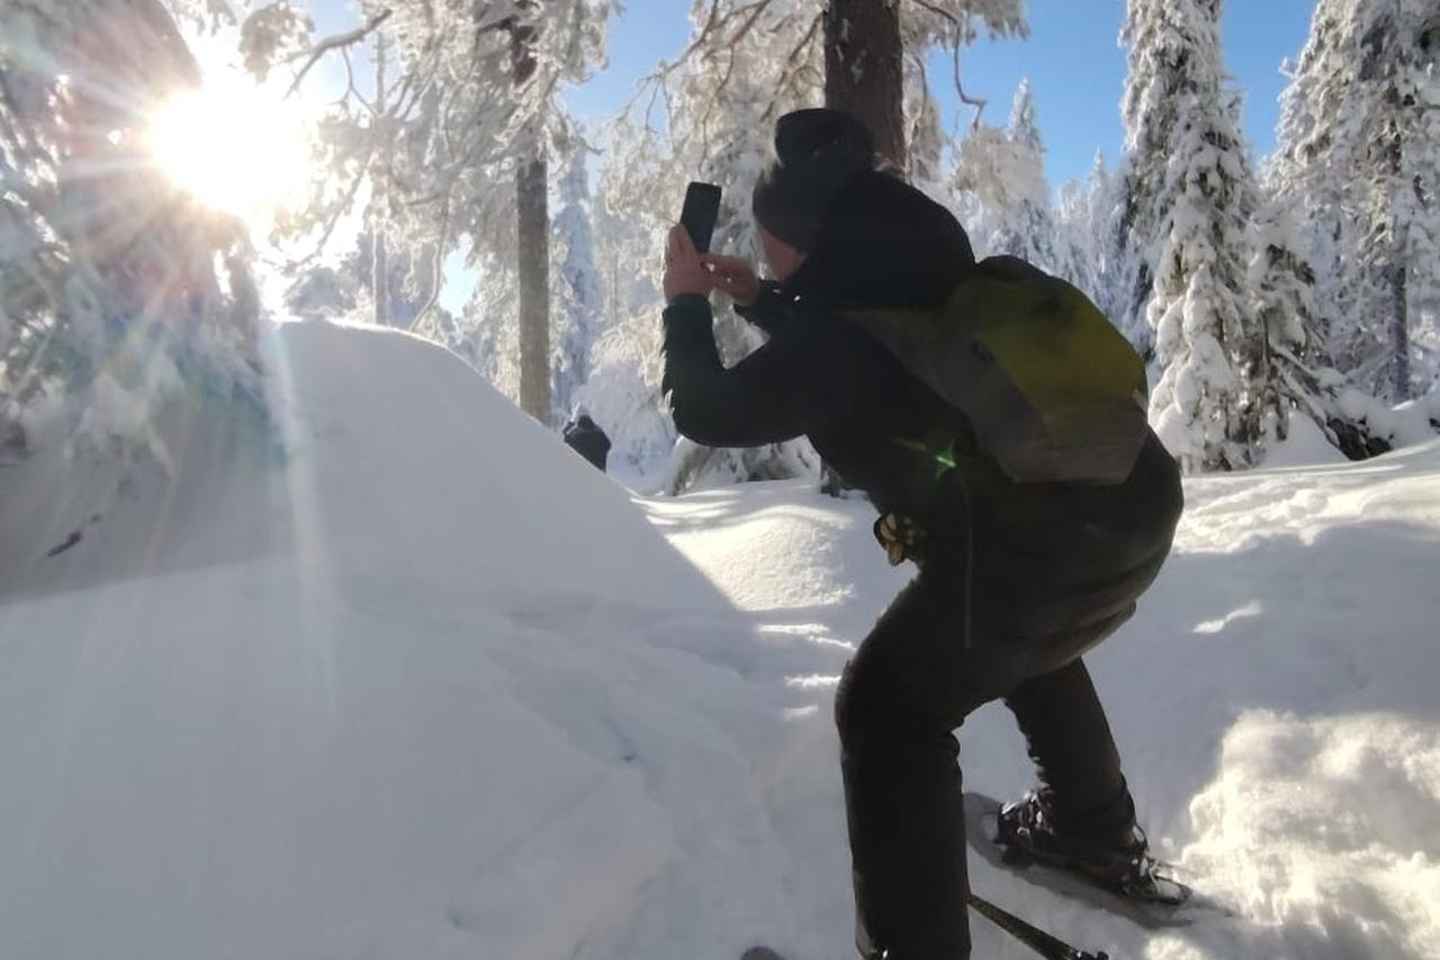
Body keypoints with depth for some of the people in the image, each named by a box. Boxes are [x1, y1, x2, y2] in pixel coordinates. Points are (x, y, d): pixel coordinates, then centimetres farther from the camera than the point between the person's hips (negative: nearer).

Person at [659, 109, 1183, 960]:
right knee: (1027, 646, 35)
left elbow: (707, 411, 6)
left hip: (1034, 548, -9)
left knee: (889, 711, 5)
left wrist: (687, 304, 19)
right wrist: (762, 302, 32)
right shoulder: (928, 273, 14)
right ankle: (1096, 832, 49)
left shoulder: (833, 324, -9)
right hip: (1139, 506, 9)